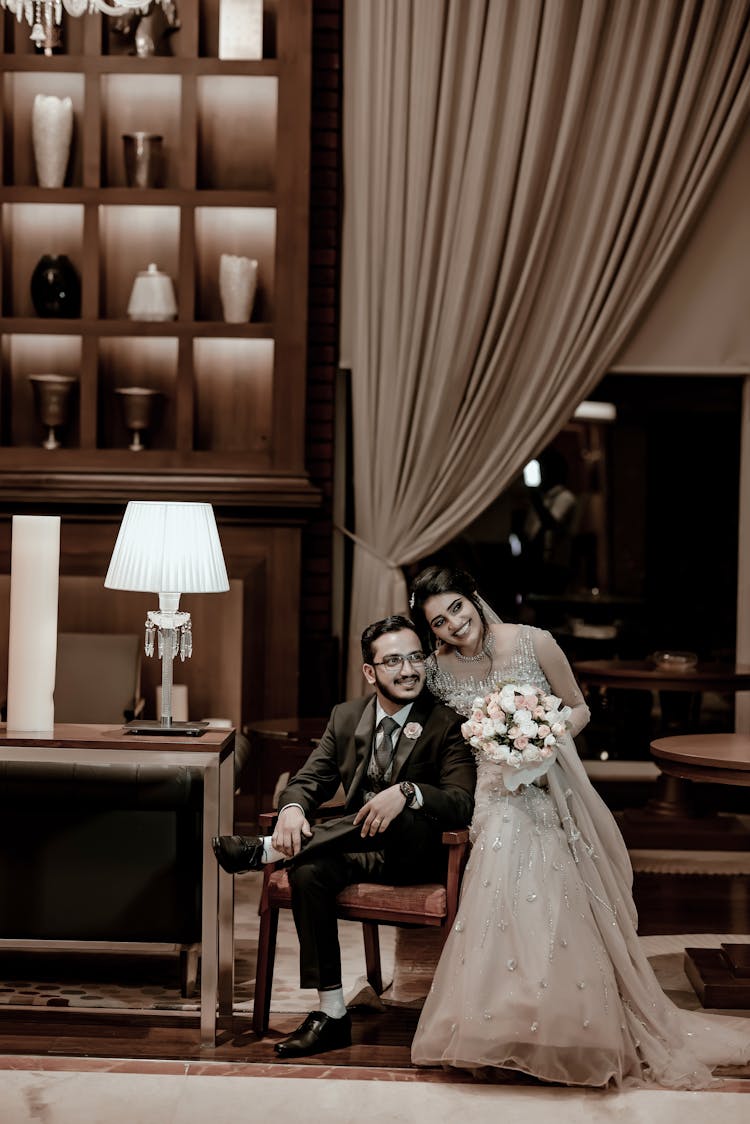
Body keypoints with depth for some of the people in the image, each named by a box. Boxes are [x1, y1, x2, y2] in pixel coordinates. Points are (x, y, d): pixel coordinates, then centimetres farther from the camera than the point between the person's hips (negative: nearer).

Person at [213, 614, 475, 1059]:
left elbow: (464, 801, -19)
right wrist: (293, 808, -21)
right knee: (309, 871, -29)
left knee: (407, 815, -38)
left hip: (418, 854, -4)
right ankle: (331, 1013, -21)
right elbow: (311, 778, 5)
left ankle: (265, 850, -28)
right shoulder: (346, 716, 8)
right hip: (360, 850, 4)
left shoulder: (447, 723, -7)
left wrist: (407, 792, -39)